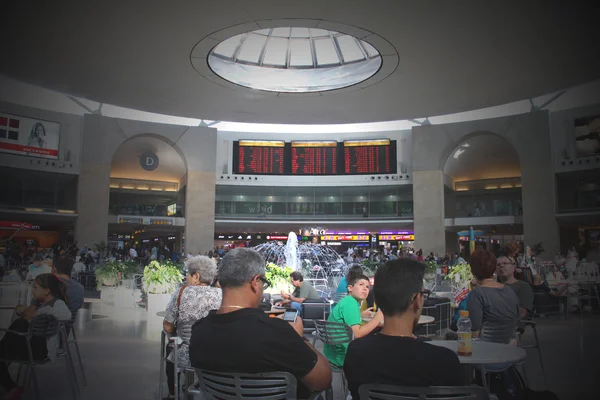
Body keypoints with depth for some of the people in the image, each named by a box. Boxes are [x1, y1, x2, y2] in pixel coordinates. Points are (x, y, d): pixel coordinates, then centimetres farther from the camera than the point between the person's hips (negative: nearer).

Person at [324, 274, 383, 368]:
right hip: (341, 356, -9)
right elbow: (356, 334, -24)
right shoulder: (350, 302, -18)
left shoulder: (347, 301, 10)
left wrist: (360, 315, 20)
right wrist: (376, 319, -15)